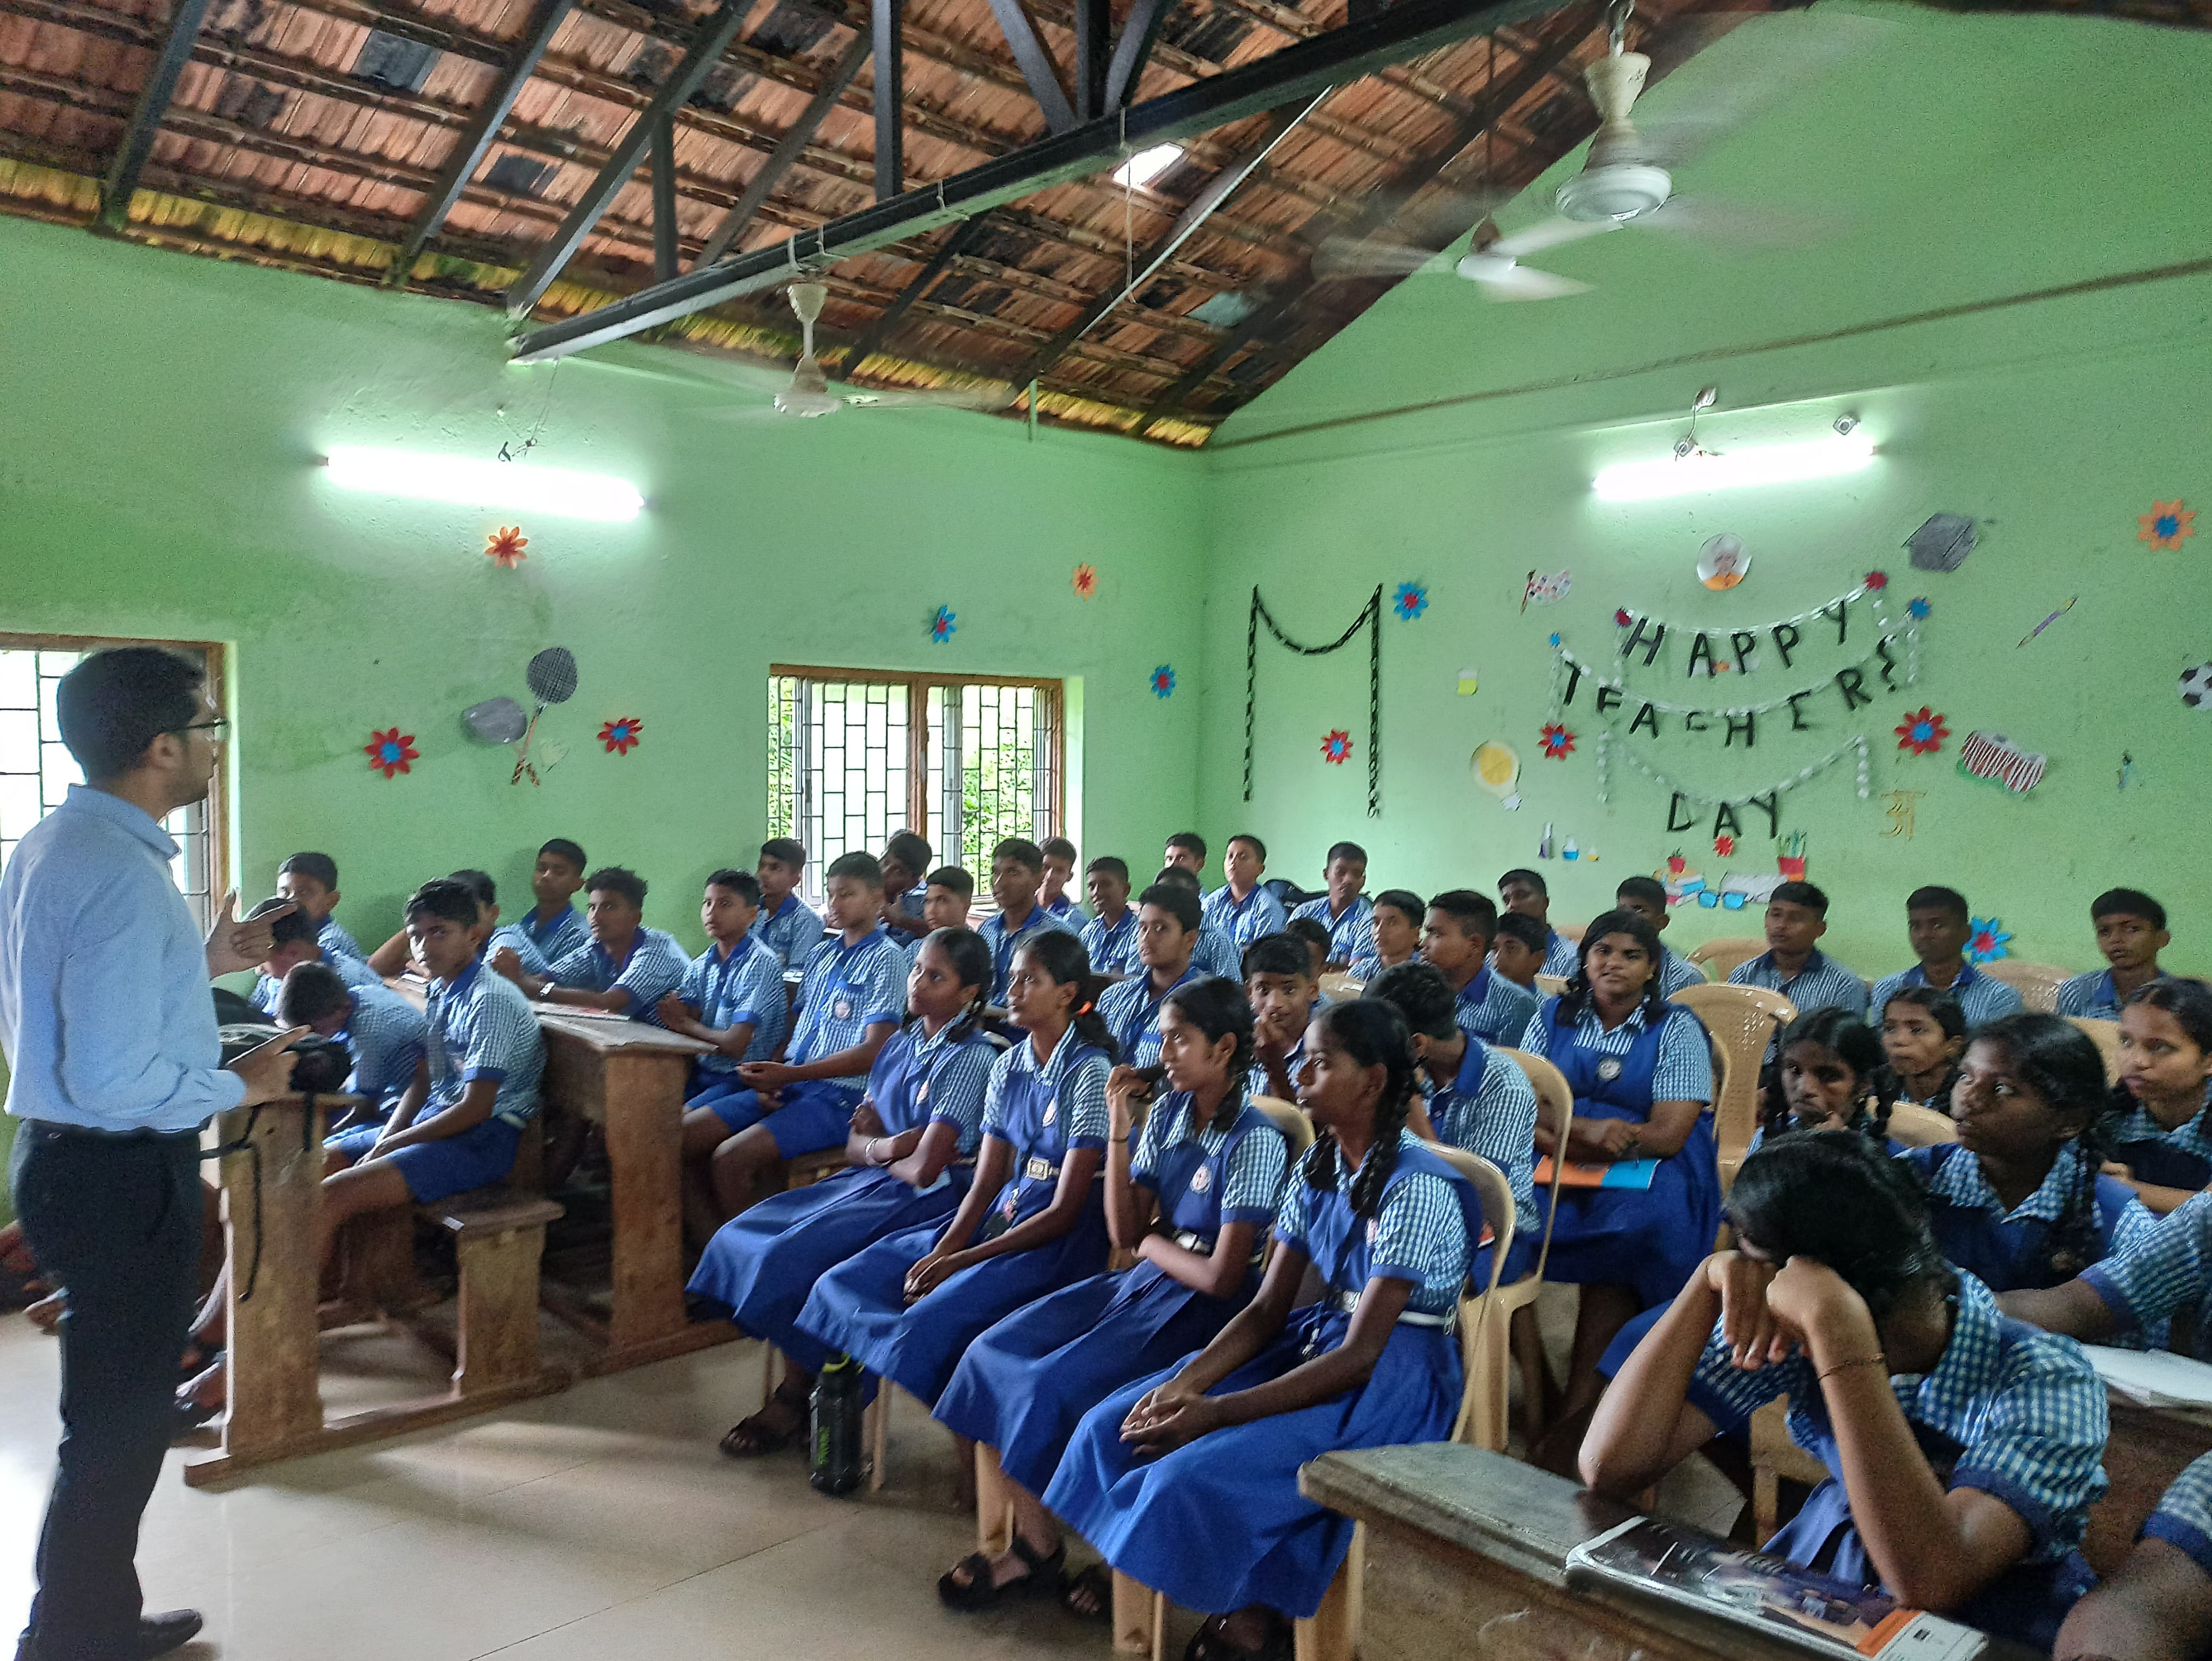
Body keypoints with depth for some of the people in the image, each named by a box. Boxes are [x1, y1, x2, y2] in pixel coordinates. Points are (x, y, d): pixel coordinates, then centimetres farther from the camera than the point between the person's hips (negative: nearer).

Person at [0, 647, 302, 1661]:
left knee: (119, 1413, 23)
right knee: (117, 1425, 5)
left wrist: (205, 963, 16)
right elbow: (113, 1080, -28)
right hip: (122, 1175, -11)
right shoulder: (120, 874, -24)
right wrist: (239, 1087, -14)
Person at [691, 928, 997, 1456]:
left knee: (790, 1258, -20)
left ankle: (796, 1399, 3)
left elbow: (925, 1169, -20)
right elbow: (855, 1143, 8)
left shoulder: (970, 1059, -14)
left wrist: (873, 1144, -2)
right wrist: (885, 1147, -14)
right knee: (741, 1237, -4)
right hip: (866, 1181, 9)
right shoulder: (900, 1044, 10)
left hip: (923, 1200, -9)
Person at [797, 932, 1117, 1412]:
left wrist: (959, 1262, -15)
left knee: (924, 1327, -28)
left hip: (1059, 1243, -7)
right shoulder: (1008, 1068, 10)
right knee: (839, 1285, -6)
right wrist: (942, 1250, -12)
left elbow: (1065, 1211, -14)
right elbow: (984, 1184, 7)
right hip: (997, 1221, 8)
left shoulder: (1090, 1074, -12)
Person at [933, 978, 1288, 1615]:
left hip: (1204, 1308, -8)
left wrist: (1154, 1244, -4)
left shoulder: (1255, 1141, -17)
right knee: (993, 1352, -7)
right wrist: (1119, 1130, -5)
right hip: (1143, 1283, 8)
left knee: (1054, 1384, -21)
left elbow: (1223, 1277, -19)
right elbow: (1125, 1233, 1)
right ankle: (1031, 1540, 2)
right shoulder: (1166, 1112, 5)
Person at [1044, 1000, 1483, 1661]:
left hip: (1390, 1381, -8)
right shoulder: (1316, 1169, 4)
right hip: (1312, 1344, 8)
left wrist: (1217, 1413, -25)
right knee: (1112, 1427, -4)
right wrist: (1186, 1380, -14)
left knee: (1199, 1476, -26)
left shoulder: (1415, 1188, -20)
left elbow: (1361, 1355, -22)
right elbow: (1266, 1309, 4)